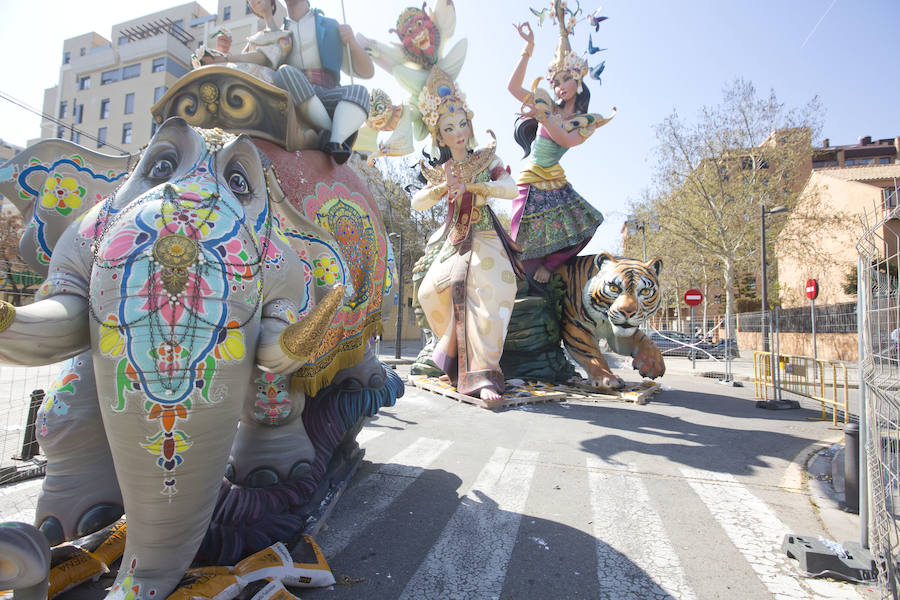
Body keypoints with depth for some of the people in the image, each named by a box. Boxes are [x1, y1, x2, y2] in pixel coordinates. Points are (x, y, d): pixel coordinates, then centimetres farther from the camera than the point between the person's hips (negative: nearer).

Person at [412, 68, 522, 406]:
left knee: (487, 290, -25)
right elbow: (417, 203, 4)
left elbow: (511, 189, -9)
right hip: (454, 241, 3)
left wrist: (471, 184, -19)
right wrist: (443, 186, -13)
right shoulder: (441, 170, 16)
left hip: (485, 239, -3)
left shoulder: (487, 160, 9)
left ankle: (483, 375, -26)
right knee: (432, 291, -17)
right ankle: (456, 353, 4)